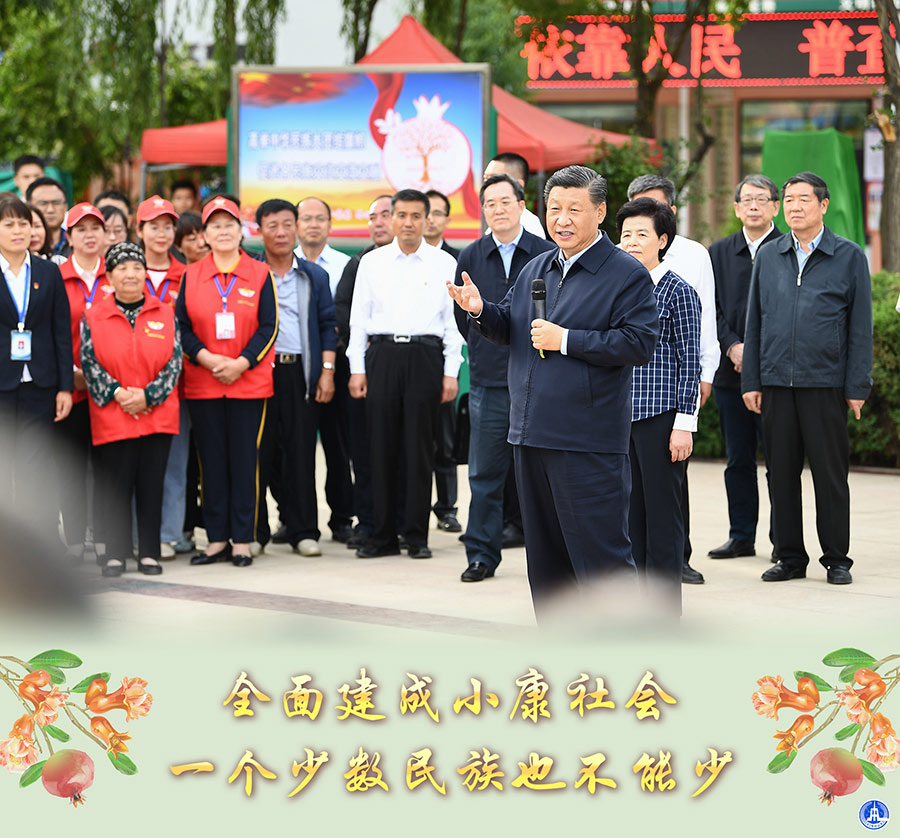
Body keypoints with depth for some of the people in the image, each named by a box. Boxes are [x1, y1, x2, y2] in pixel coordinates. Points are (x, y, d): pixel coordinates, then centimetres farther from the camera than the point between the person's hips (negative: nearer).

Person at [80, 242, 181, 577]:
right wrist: (117, 393, -14)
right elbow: (89, 363, -1)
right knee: (115, 484, -1)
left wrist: (147, 395, -11)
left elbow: (174, 361, 1)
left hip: (158, 414, 1)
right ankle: (115, 554, 6)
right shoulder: (93, 317, 3)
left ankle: (149, 553, 10)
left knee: (152, 483, 3)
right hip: (112, 417, -1)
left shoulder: (165, 314, 6)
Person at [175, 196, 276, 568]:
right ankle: (217, 540, 11)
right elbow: (182, 328, 4)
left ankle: (242, 541, 5)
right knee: (212, 461, 4)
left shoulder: (260, 274, 3)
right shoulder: (190, 276, 7)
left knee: (245, 460, -1)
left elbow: (269, 327, -1)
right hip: (202, 383, 1)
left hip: (250, 381, -1)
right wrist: (207, 359, -12)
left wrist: (240, 363, -12)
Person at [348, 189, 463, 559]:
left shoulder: (444, 264, 6)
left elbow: (453, 320, 5)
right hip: (382, 355, 1)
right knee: (382, 448, 1)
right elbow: (358, 318, 10)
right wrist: (357, 369, 3)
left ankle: (417, 535, 7)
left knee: (420, 447, 0)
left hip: (425, 354, -1)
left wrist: (451, 372, -2)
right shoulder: (372, 262, 10)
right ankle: (383, 535, 8)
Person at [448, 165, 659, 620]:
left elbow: (639, 343, -15)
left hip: (589, 443, -7)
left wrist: (566, 340, -17)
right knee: (545, 556, 14)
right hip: (531, 434, 7)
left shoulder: (628, 274, -6)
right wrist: (480, 310, -1)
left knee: (600, 553, -6)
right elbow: (509, 328, 21)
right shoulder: (536, 269, 16)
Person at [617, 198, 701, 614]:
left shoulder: (677, 291, -5)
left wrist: (684, 425, -11)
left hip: (660, 418, -6)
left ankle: (665, 614, 4)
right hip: (620, 416, 6)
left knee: (662, 514, -2)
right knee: (628, 511, 9)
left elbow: (689, 361, -6)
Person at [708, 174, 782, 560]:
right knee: (738, 458, 9)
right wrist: (733, 346, -6)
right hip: (731, 370, 4)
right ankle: (742, 536, 16)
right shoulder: (718, 252, 12)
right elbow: (712, 308, 9)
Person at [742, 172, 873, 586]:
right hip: (776, 382, 3)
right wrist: (750, 381, 7)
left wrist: (857, 387, -4)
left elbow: (860, 328, 1)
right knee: (782, 472, 6)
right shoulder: (768, 256, 11)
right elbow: (754, 322, 13)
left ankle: (836, 559, 10)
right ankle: (790, 556, 15)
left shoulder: (849, 256, 3)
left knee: (830, 472, 1)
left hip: (825, 384, -3)